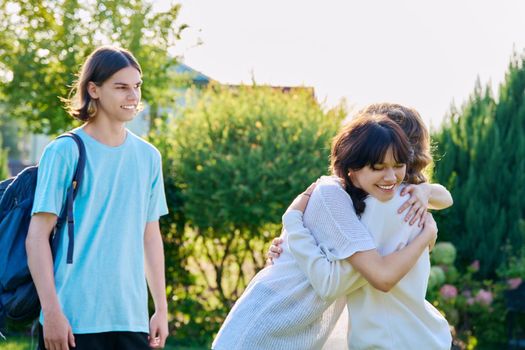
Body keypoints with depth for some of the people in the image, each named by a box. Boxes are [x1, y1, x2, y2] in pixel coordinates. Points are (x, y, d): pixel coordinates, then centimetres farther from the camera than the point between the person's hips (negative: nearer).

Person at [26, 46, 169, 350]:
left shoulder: (148, 157, 11)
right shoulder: (65, 152, -5)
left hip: (132, 320, 5)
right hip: (73, 322, -5)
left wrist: (161, 308, 13)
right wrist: (51, 312, -13)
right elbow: (38, 236, -7)